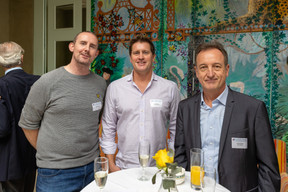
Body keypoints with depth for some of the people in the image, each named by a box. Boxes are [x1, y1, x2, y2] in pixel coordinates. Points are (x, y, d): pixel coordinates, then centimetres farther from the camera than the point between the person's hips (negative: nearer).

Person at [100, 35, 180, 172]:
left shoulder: (170, 88, -1)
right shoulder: (114, 87, -1)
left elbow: (176, 128, 4)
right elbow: (108, 128, 2)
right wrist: (111, 164, 0)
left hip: (158, 168, 0)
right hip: (124, 167, 0)